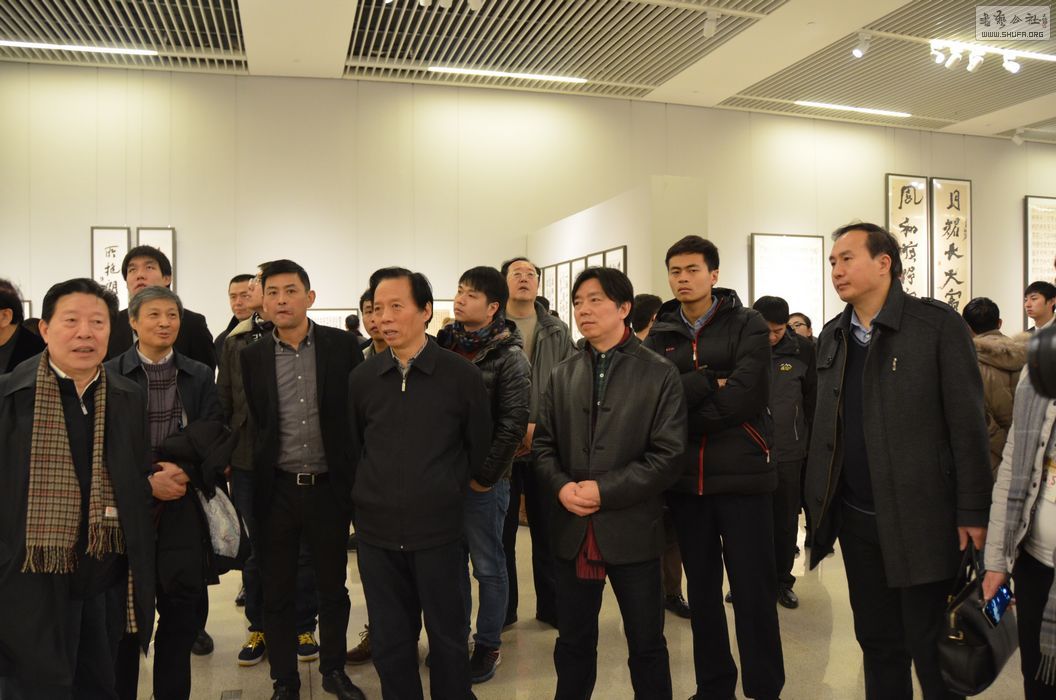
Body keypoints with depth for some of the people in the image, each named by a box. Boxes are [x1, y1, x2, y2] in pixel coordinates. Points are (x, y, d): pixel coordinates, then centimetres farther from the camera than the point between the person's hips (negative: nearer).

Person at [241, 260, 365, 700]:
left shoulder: (342, 346, -3)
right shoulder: (251, 356, 0)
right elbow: (247, 423, 4)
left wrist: (356, 478, -2)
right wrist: (251, 476, -1)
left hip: (328, 487, 0)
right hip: (276, 490, 1)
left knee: (333, 586, 15)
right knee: (277, 592, 12)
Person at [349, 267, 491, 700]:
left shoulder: (462, 375, -7)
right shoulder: (362, 379, 1)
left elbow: (480, 446, 2)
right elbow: (352, 447, 11)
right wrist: (370, 496, 9)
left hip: (439, 530, -2)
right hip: (376, 532, 3)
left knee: (448, 636, 13)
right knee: (389, 640, 15)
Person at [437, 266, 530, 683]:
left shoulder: (509, 357, -10)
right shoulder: (445, 344, 6)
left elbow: (512, 426, -14)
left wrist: (484, 475, -14)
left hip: (483, 478, -5)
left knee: (487, 565, 7)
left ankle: (487, 645, 23)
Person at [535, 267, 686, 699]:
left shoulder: (660, 374, -5)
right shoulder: (562, 375, 8)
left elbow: (668, 456, -10)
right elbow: (543, 444, 8)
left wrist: (605, 490, -17)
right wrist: (561, 486, -12)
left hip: (632, 529, -3)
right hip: (572, 529, 4)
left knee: (646, 644, 12)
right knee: (573, 642, 17)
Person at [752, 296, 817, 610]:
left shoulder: (802, 349, -2)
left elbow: (811, 399, 5)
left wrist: (808, 440, 6)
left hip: (789, 451, 1)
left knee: (786, 522, 11)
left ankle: (782, 581, 26)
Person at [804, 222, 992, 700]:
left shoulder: (938, 324, -8)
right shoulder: (832, 336, 8)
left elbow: (967, 425, -9)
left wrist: (973, 511, -11)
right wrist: (818, 501, 7)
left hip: (922, 519, -5)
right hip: (856, 519, 5)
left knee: (931, 650, 6)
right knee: (877, 642, 16)